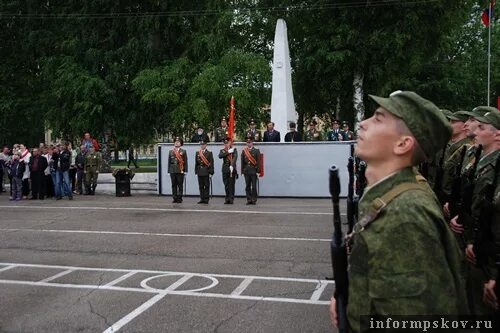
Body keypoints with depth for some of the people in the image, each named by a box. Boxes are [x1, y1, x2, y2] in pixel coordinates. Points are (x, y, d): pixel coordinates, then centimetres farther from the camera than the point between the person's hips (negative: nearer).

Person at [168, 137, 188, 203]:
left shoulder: (183, 151, 6)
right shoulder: (171, 152, 13)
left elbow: (185, 161, 3)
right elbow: (169, 162, 14)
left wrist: (185, 170, -4)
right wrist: (169, 171, 9)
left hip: (180, 171, -3)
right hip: (172, 170, 3)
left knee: (180, 185, -2)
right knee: (174, 185, 4)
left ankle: (179, 198, 2)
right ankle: (175, 198, 9)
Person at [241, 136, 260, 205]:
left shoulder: (256, 151, 1)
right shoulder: (244, 151, 9)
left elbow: (258, 162, -3)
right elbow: (242, 162, 10)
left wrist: (258, 171, -9)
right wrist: (242, 171, 4)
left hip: (253, 171, -3)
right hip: (246, 171, 3)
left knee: (254, 186, -2)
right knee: (247, 186, 4)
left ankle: (254, 200, 4)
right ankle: (249, 200, 9)